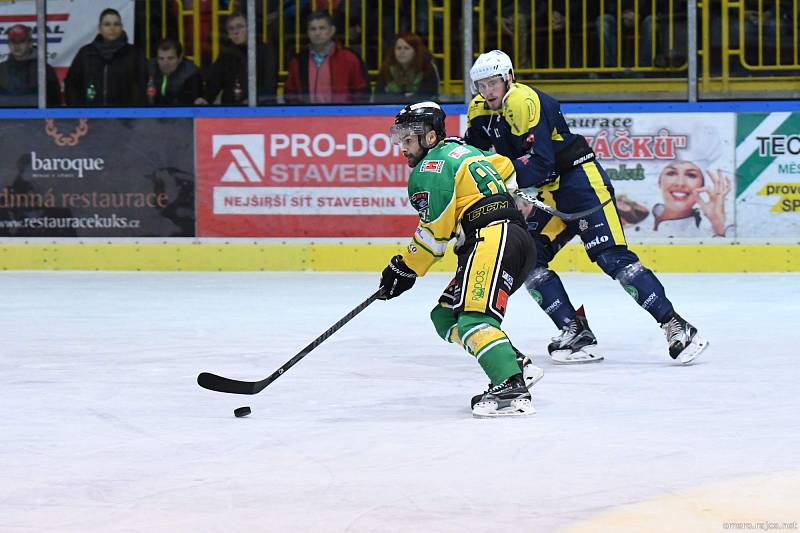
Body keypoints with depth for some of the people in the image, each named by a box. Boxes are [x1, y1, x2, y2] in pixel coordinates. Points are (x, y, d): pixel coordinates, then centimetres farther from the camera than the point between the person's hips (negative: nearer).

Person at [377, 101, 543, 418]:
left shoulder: (431, 168, -4)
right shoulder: (461, 151, 24)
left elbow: (434, 231, -8)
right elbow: (505, 168, 36)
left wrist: (405, 270, 1)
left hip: (493, 238, -10)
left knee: (473, 318, -25)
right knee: (446, 317, 13)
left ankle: (511, 390, -43)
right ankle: (517, 365, 6)